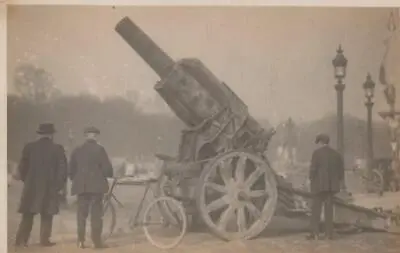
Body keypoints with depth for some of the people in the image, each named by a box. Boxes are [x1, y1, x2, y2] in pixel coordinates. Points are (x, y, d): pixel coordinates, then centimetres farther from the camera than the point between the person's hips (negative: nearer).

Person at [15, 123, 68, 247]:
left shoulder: (29, 147, 0)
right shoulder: (57, 149, -4)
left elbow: (22, 167, 2)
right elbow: (62, 169, -4)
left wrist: (25, 180, 15)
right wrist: (59, 185, 5)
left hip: (31, 186, 2)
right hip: (50, 187, -2)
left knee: (27, 215, 9)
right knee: (46, 215, 6)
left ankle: (21, 240, 6)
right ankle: (44, 240, 3)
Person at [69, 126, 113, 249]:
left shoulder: (77, 150, 8)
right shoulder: (99, 149, -7)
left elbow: (71, 170, 10)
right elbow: (107, 168, -9)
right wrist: (109, 174, 12)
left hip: (81, 186, 4)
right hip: (96, 185, -4)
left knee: (81, 214, 9)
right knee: (96, 214, -1)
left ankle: (81, 241, 10)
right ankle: (97, 241, -2)